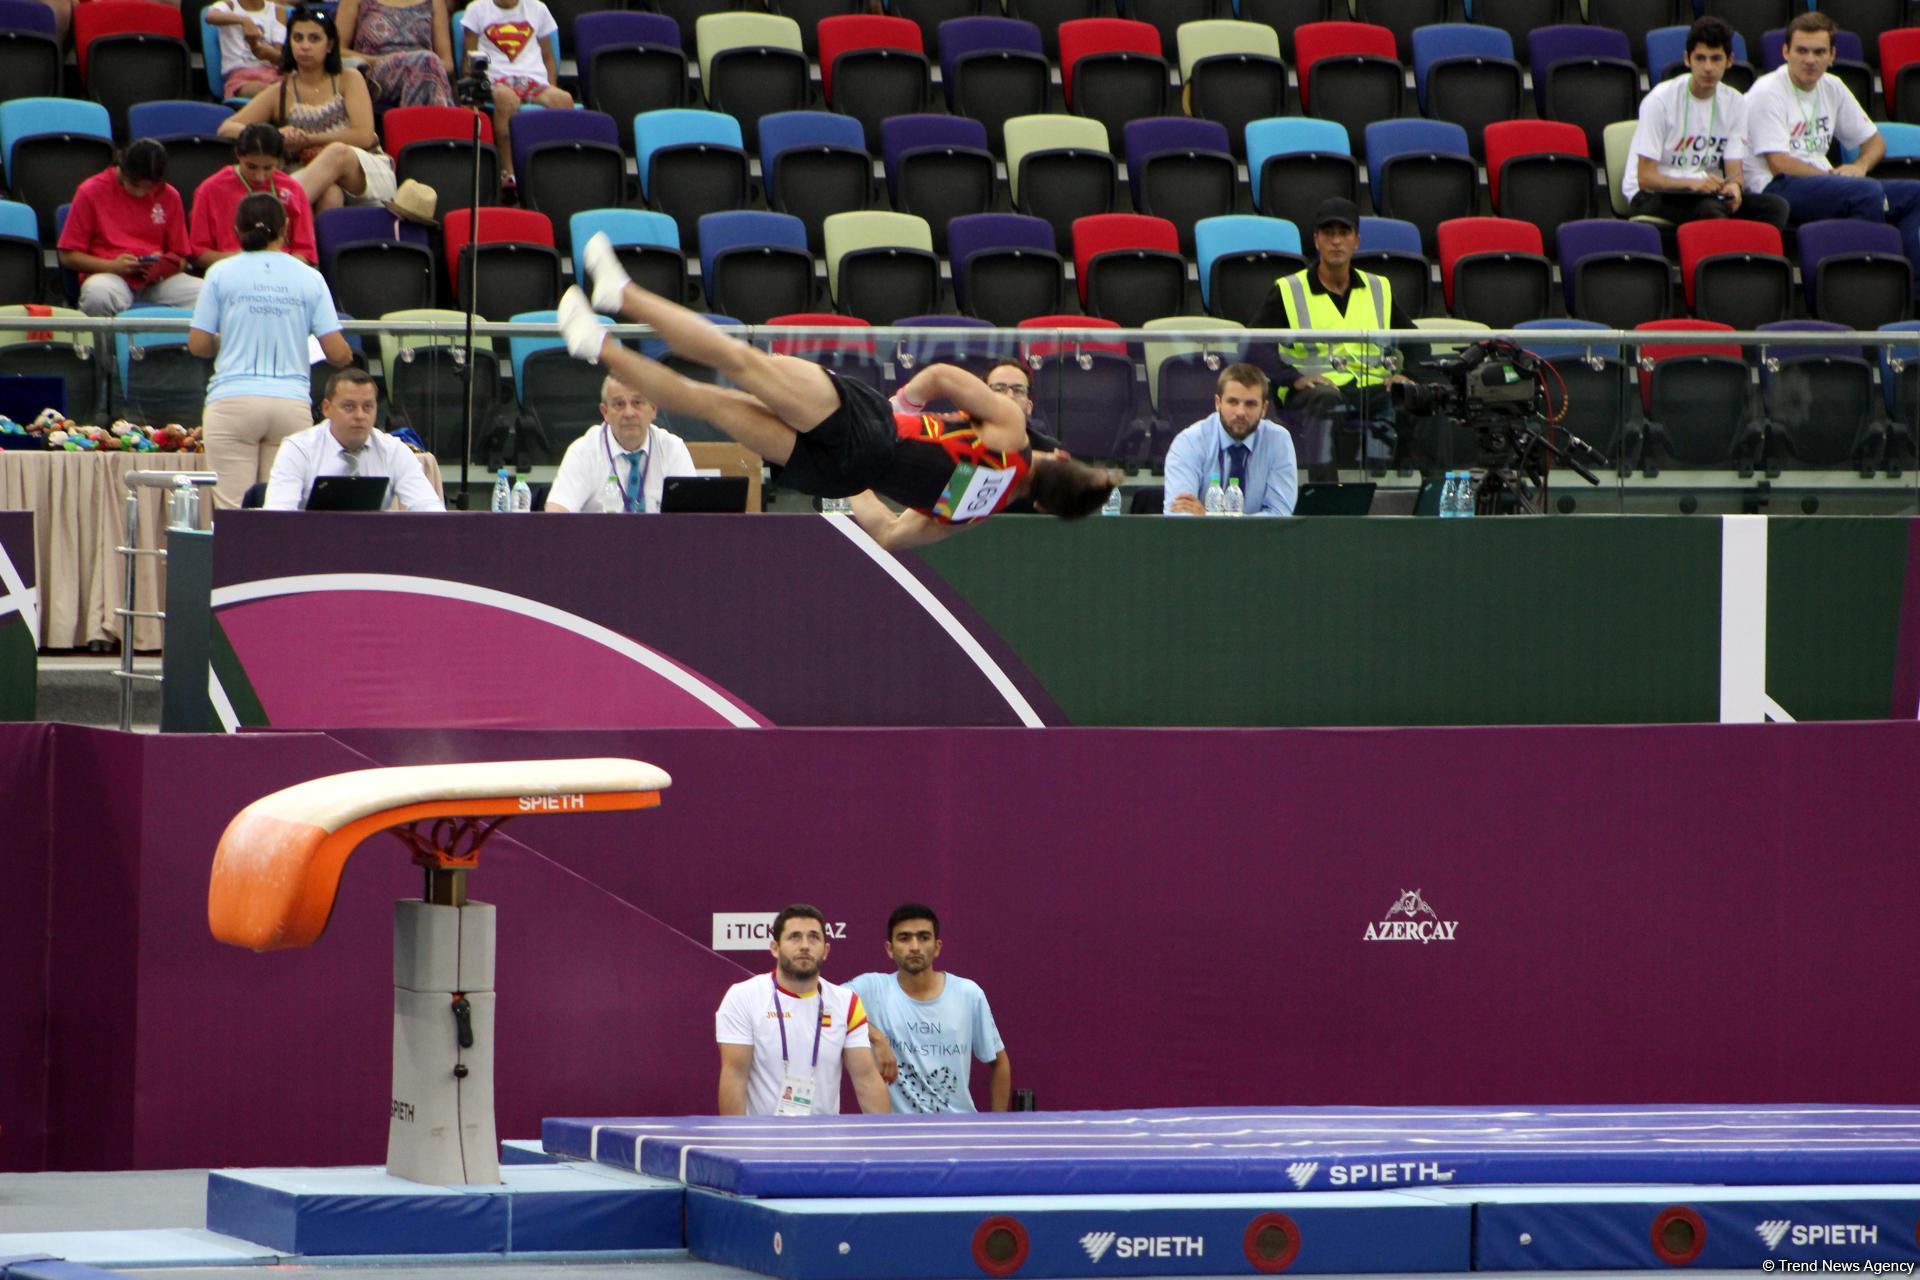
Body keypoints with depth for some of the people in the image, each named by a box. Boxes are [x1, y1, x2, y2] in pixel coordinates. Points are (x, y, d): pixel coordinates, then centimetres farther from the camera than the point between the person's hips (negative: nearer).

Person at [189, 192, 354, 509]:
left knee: (233, 511, -3)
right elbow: (337, 353, 2)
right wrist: (346, 358, 26)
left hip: (233, 402, -1)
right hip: (292, 404, 1)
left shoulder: (222, 273, 4)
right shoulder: (309, 278, 6)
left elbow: (197, 345, 3)